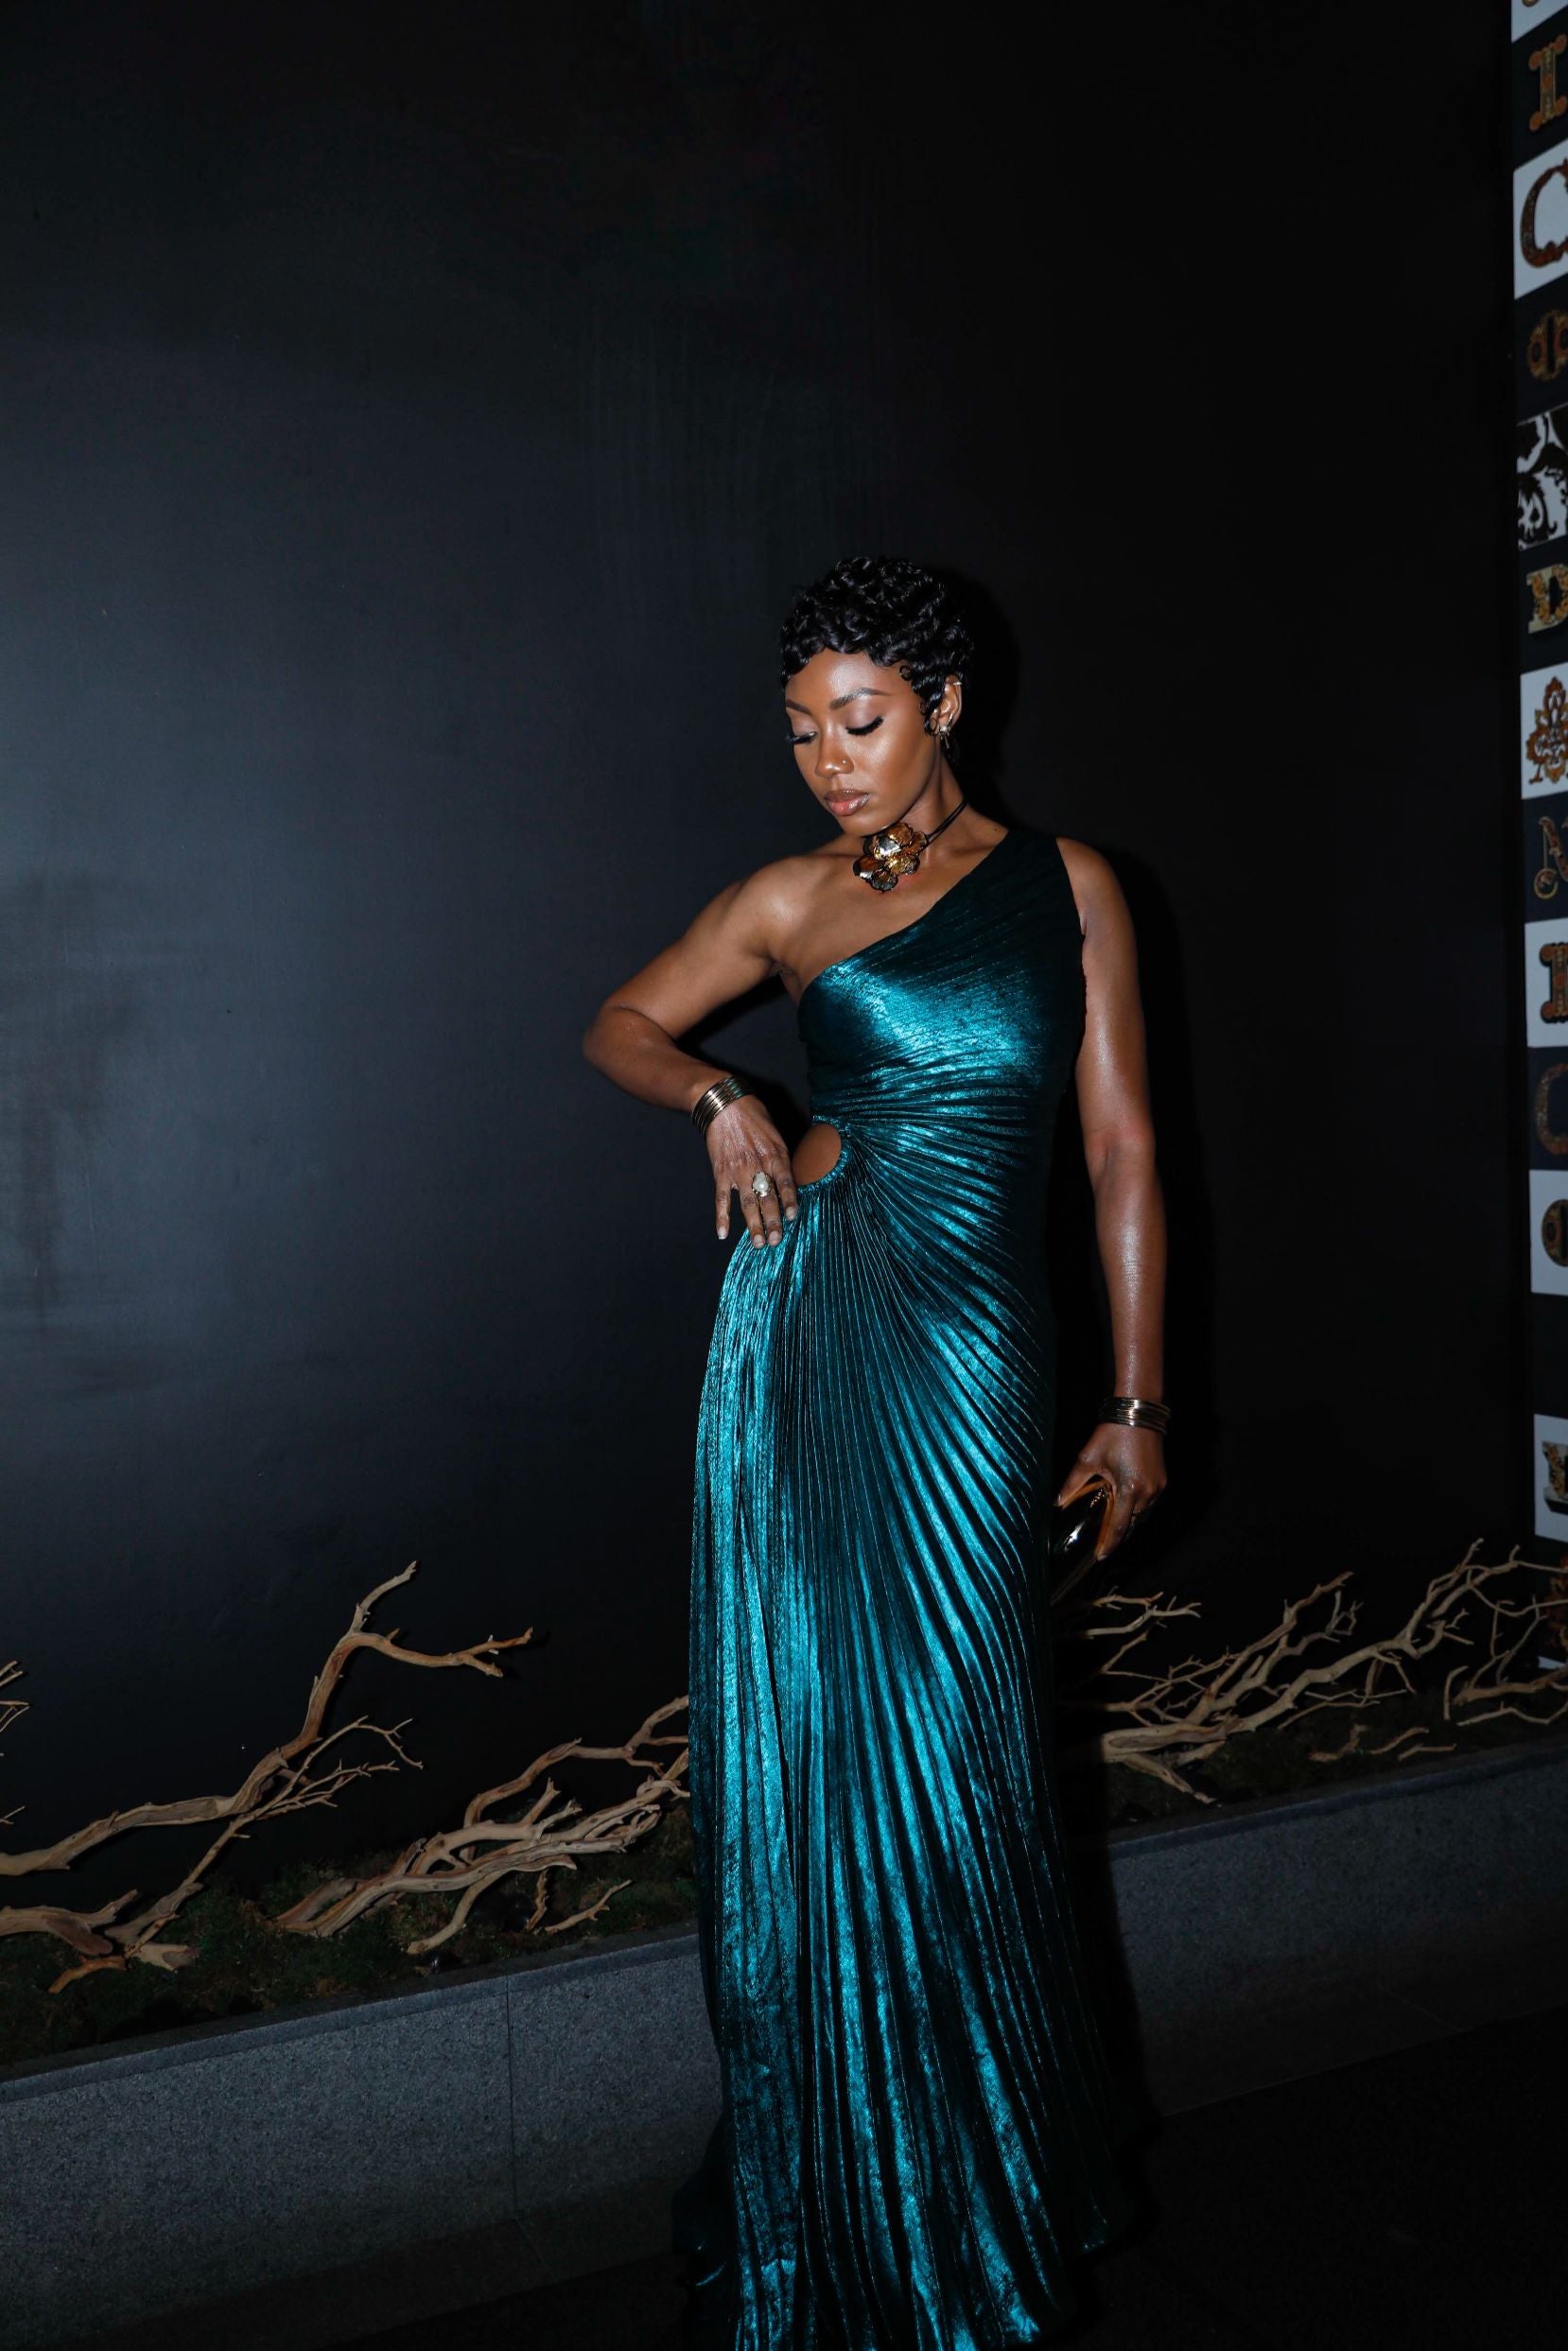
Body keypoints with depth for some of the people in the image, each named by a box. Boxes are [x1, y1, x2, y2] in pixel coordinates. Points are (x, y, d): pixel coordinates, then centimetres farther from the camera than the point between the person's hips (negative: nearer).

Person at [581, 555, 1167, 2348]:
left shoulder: (1067, 886, 7)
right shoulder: (792, 900, 8)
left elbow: (1122, 1151, 5)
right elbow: (619, 1026, 20)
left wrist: (1137, 1402, 2)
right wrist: (719, 1098, -2)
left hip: (973, 1346, -1)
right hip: (807, 1325, 1)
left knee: (947, 1752, 6)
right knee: (805, 1744, 6)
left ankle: (982, 2189, 31)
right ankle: (832, 2198, 27)